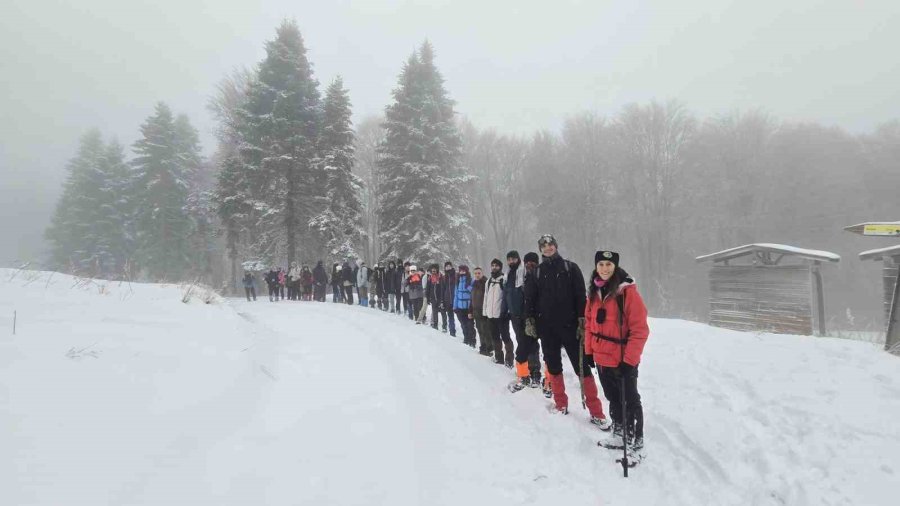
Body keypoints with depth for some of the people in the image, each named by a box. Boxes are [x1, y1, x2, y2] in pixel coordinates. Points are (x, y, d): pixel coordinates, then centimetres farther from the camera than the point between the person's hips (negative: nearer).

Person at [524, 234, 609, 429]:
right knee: (553, 367, 10)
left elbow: (581, 295, -3)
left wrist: (582, 320, -11)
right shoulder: (537, 272, 9)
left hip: (569, 325, -3)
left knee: (582, 366, -4)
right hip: (546, 327, 3)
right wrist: (529, 320, 0)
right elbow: (529, 298, 10)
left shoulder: (570, 268, 2)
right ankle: (561, 405, 23)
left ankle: (596, 412, -1)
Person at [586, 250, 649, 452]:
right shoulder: (594, 291, 5)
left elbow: (639, 329, -17)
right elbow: (589, 323, 13)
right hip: (601, 358, 6)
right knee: (613, 398, 21)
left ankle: (636, 440, 21)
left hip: (623, 360, -6)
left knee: (630, 401, 7)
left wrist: (629, 360, -18)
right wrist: (589, 351, 9)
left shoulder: (627, 291, -16)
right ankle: (618, 431, 38)